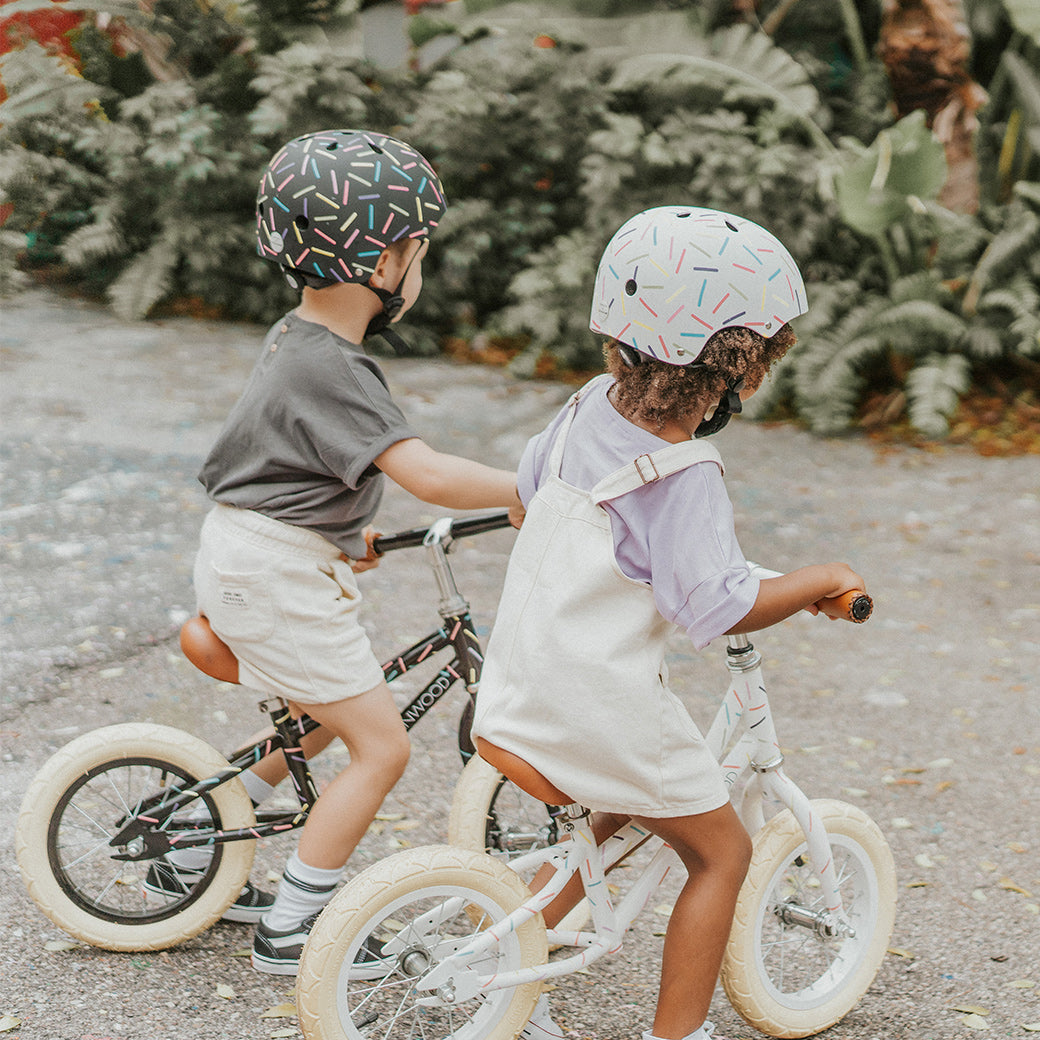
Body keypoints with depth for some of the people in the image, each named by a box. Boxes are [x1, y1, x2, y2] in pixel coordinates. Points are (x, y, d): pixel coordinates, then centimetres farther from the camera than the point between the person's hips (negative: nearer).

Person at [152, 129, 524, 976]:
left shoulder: (300, 339, 10)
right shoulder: (329, 369, -23)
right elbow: (427, 474, -32)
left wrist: (346, 533, 32)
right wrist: (523, 490, -20)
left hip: (255, 562, 10)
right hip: (272, 577, -10)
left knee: (324, 721, 25)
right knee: (382, 746, -4)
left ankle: (192, 858, 33)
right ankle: (289, 930, 4)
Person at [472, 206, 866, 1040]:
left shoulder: (589, 407, 1)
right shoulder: (683, 479, -24)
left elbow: (530, 484, 18)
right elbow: (716, 606, -26)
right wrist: (820, 581, -12)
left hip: (528, 679, 8)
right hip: (605, 705, -8)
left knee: (612, 817, 29)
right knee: (721, 850, 10)